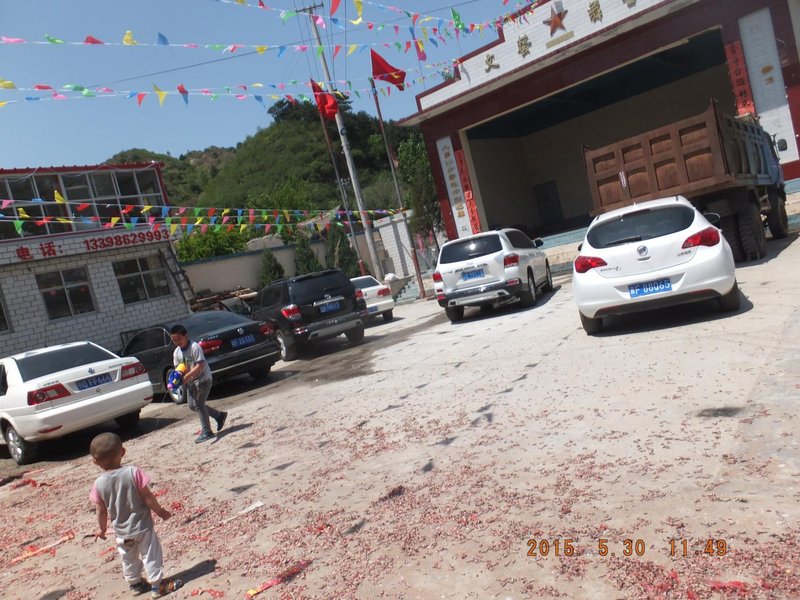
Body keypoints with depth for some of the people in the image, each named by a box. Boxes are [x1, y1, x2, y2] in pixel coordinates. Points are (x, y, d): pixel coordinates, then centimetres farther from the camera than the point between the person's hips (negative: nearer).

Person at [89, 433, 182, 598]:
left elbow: (101, 511, -4)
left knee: (129, 559, 24)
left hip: (121, 531, 3)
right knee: (150, 555, 11)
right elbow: (147, 497, -16)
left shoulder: (99, 484, -14)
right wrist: (160, 511, -1)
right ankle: (157, 585, 19)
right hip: (142, 526, -3)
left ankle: (135, 584, 39)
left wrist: (101, 528, 15)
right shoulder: (133, 472, -22)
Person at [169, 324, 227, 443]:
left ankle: (207, 432, -2)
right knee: (192, 405, 11)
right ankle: (219, 415, 25)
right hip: (191, 381, 8)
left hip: (203, 379, -8)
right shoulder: (176, 352, 1)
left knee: (198, 404, -11)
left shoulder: (195, 347, -21)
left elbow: (200, 366, -25)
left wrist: (186, 377, -30)